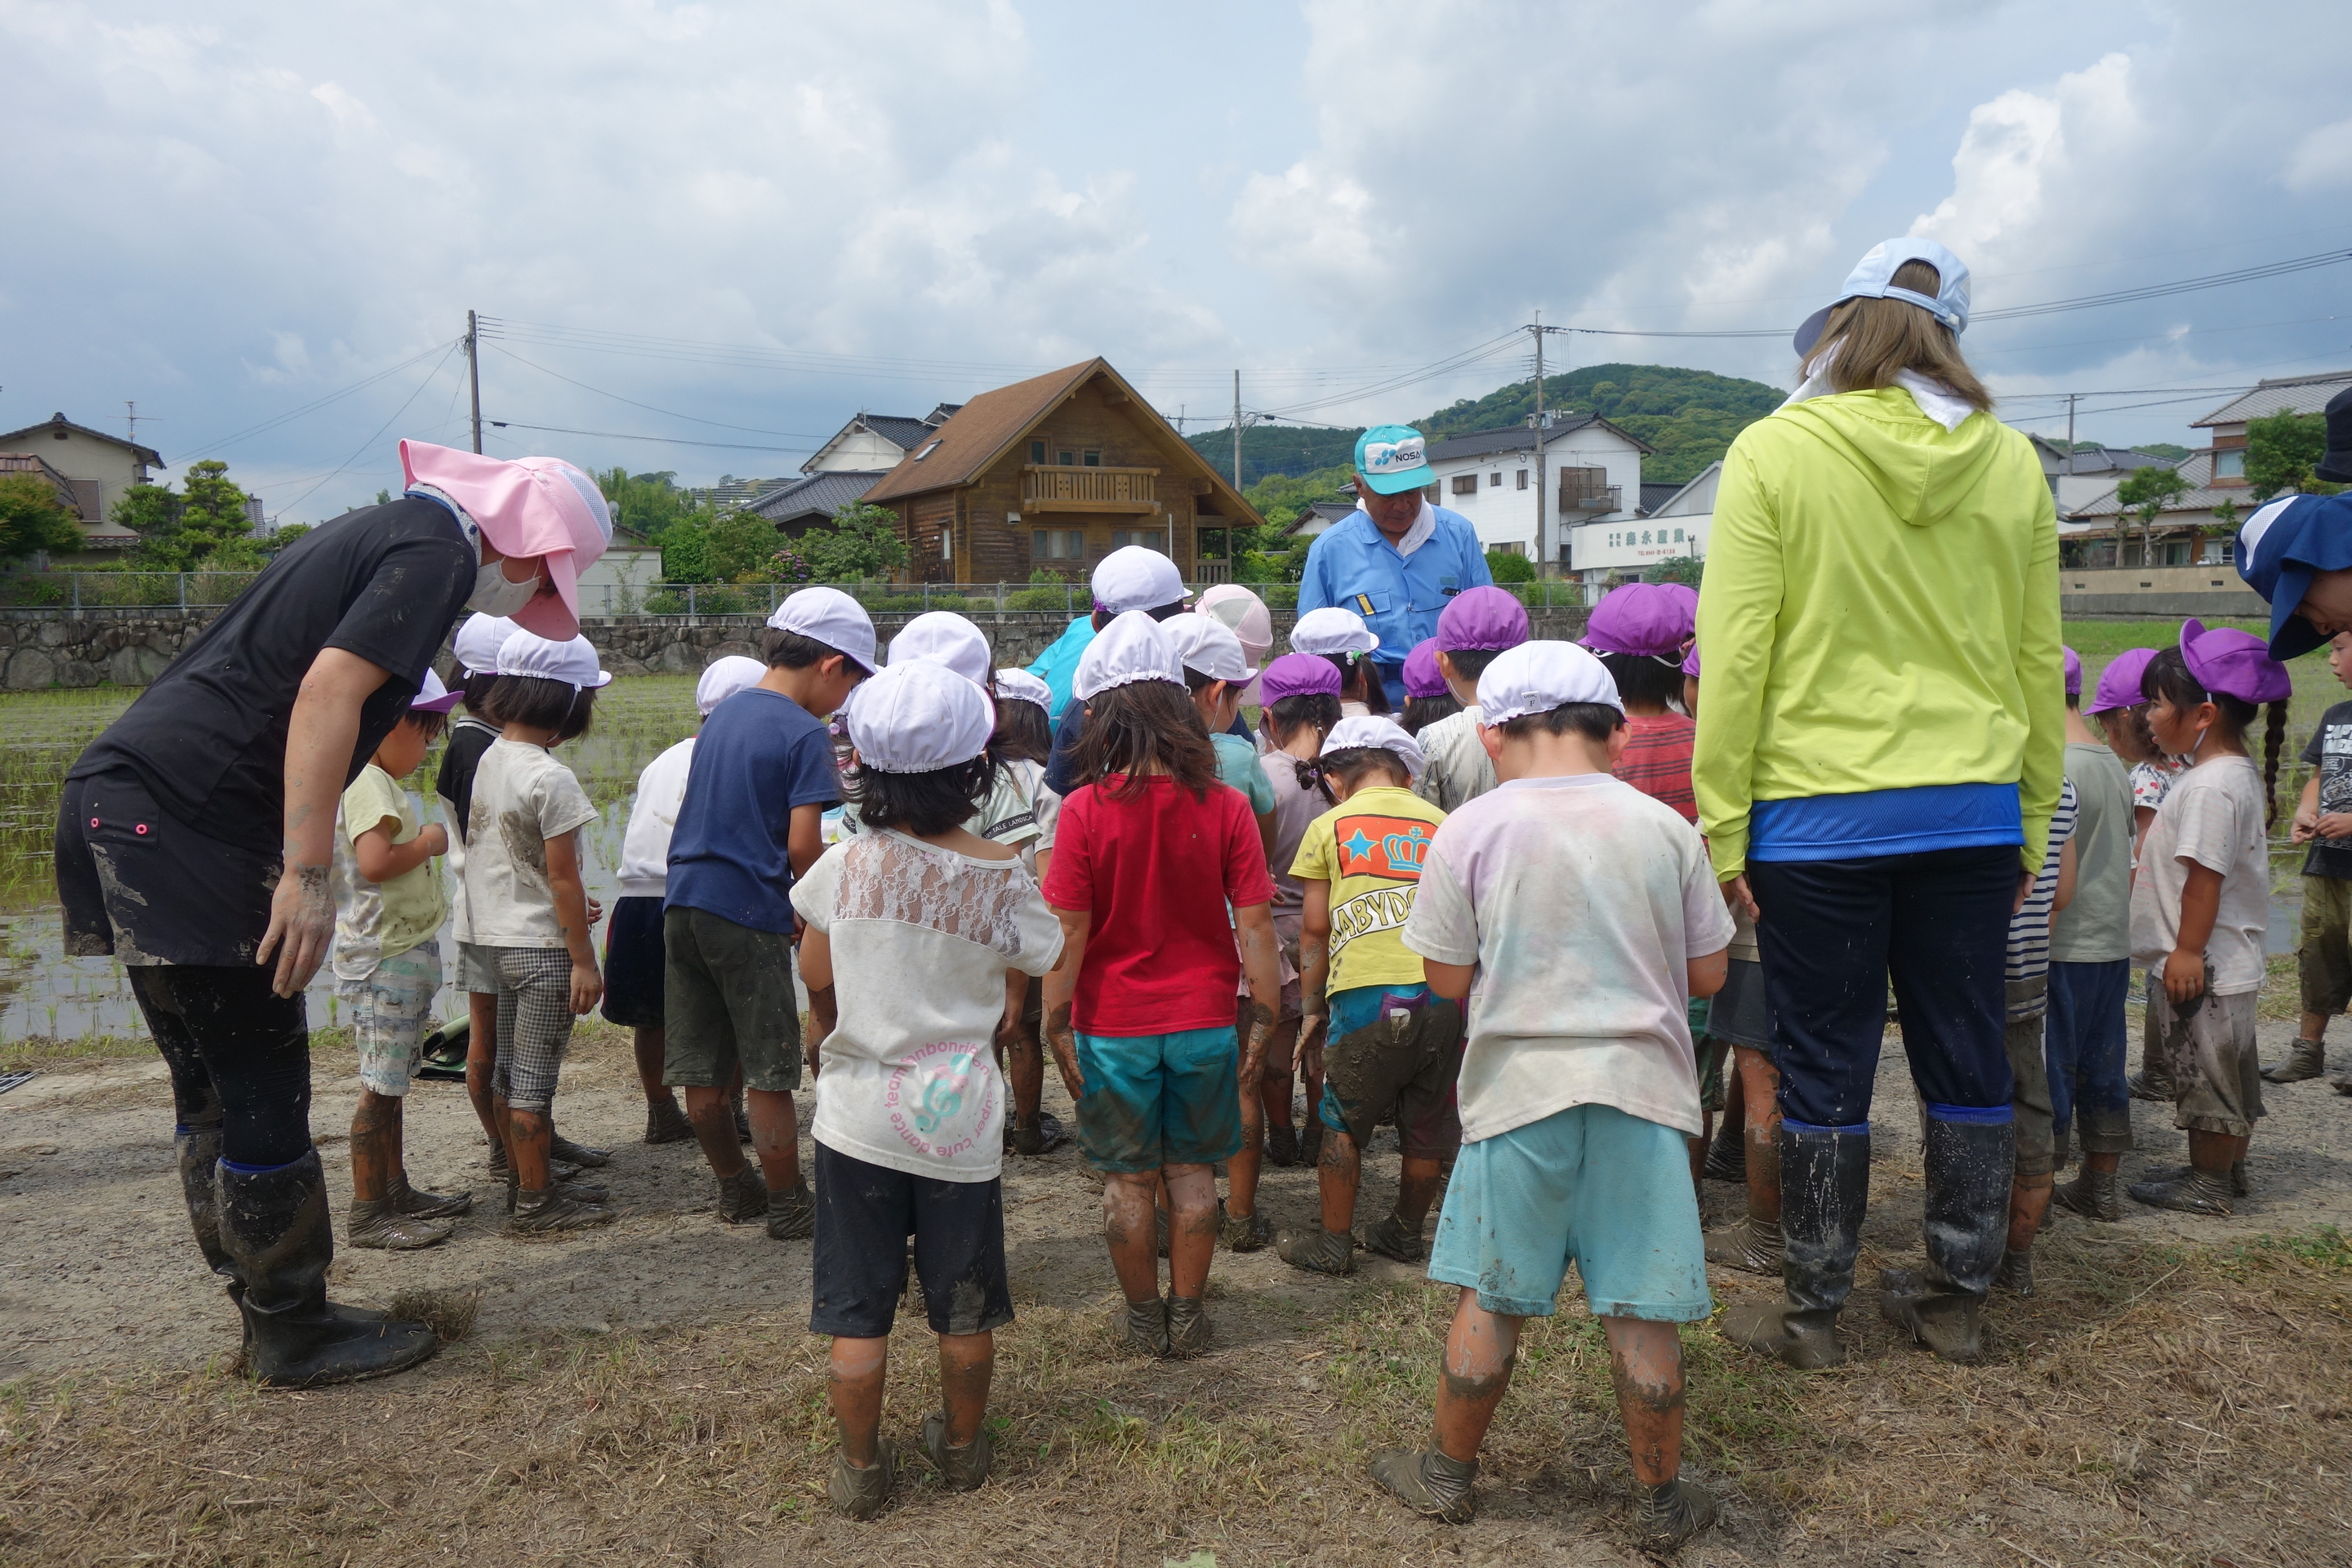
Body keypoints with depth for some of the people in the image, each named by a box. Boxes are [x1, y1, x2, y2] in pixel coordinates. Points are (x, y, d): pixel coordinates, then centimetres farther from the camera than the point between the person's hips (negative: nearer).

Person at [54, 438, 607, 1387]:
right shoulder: (439, 549, -8)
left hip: (126, 803, 10)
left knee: (213, 1089, 14)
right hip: (180, 820, -10)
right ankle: (296, 1338, 12)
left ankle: (275, 1321, 25)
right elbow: (327, 692, -20)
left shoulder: (380, 534, 22)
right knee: (264, 1089, -1)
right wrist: (309, 877, -23)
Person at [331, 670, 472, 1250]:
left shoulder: (382, 783, 17)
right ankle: (367, 1213, 2)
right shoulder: (368, 784, -15)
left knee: (392, 1083, 16)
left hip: (405, 953, 11)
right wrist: (429, 841, -14)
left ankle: (396, 1191, 26)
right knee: (381, 1087, -5)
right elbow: (375, 862, -28)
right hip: (383, 957, -11)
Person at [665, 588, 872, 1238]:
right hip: (750, 915, -7)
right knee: (768, 1072, 4)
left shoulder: (722, 714, 14)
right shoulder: (805, 733, -10)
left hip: (683, 903, 8)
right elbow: (803, 846, -16)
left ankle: (735, 1186, 30)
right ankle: (787, 1205, 15)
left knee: (701, 1071, 13)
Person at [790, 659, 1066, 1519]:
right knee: (965, 1305, 19)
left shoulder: (844, 866, -11)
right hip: (961, 1120, 0)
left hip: (859, 1116, 0)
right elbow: (1038, 967, -2)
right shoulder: (1002, 876, -14)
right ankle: (963, 1446, 38)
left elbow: (815, 972, 3)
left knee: (858, 1311, 14)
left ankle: (860, 1467, 28)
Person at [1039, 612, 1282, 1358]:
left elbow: (1068, 933, -11)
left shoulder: (1085, 808, -14)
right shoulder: (1223, 806, -8)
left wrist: (1055, 1026, -1)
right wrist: (1263, 1019, 3)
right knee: (1191, 1170, 17)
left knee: (1129, 1178, 14)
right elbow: (1255, 925, -7)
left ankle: (1144, 1317, 28)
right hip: (1204, 1020, 2)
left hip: (1114, 1026, -2)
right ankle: (1188, 1314, 28)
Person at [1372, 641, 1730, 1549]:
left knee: (1489, 1298, 12)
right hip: (1642, 1090, 1)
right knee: (1641, 1311, 10)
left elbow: (1449, 979, -2)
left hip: (1519, 1091, -1)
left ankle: (1449, 1474, 29)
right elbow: (1707, 975, 6)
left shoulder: (1470, 831, -6)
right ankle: (1663, 1502, 25)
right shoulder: (1666, 829, 0)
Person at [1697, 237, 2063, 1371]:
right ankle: (1958, 1302, 29)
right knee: (1967, 1063, 15)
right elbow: (2038, 661, 8)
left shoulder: (1774, 452, -8)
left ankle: (1813, 1316, 20)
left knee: (1825, 1072, 7)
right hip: (1975, 812, 4)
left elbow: (1735, 657, -11)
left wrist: (1721, 827, -5)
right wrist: (2032, 824, 17)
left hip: (1819, 816, -4)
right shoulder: (2011, 464, 4)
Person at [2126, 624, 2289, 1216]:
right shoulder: (2238, 773, 10)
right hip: (2230, 962, 10)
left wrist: (2188, 952, -21)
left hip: (2203, 967, -10)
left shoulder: (2211, 785, -23)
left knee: (2207, 1074, 2)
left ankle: (2209, 1185, 13)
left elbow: (2205, 875, -25)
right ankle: (2228, 1169, 31)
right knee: (2231, 1072, 18)